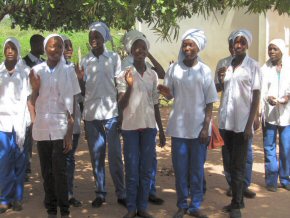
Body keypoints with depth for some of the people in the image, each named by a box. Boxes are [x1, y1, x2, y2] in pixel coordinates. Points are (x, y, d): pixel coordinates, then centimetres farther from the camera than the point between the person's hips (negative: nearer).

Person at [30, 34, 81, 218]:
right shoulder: (37, 70, 4)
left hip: (61, 128, -3)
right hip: (41, 128, 3)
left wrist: (70, 133, -7)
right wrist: (35, 87, -11)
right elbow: (33, 101, 9)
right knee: (47, 172, 8)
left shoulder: (68, 71, -2)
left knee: (60, 171, -5)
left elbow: (71, 105, -2)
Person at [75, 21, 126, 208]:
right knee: (96, 156, 7)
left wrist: (122, 113, 1)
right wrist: (80, 79, -9)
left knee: (115, 156, 0)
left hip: (111, 113, -2)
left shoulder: (114, 58, 3)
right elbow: (84, 90, 12)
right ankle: (100, 193, 15)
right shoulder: (85, 61, 9)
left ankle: (121, 193, 9)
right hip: (91, 114, 3)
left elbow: (120, 87, 4)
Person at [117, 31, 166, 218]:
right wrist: (129, 86, -22)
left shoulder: (153, 75, 8)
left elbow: (156, 104, 13)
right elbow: (121, 105, -6)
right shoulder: (124, 74, -2)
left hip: (149, 126, 3)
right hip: (130, 126, -3)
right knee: (132, 169, 1)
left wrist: (161, 129, 12)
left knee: (146, 169, 6)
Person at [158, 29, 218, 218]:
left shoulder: (205, 71, -1)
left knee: (197, 169, 6)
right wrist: (166, 92, -15)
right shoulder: (174, 69, 1)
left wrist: (206, 127, -7)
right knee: (180, 169, 6)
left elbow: (210, 103, 0)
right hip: (179, 127, 1)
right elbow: (170, 96, 8)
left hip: (198, 128, -1)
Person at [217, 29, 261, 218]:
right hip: (227, 120, 6)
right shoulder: (227, 65, 11)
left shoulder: (253, 66, -4)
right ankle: (238, 200, 22)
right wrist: (220, 80, 0)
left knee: (238, 164, -2)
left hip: (242, 121, -5)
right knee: (232, 163, 12)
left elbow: (256, 96, -7)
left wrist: (250, 124, -14)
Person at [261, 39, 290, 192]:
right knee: (269, 148, 2)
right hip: (269, 114, -1)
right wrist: (268, 98, -20)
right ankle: (271, 180, 10)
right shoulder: (264, 69, 4)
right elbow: (261, 90, -3)